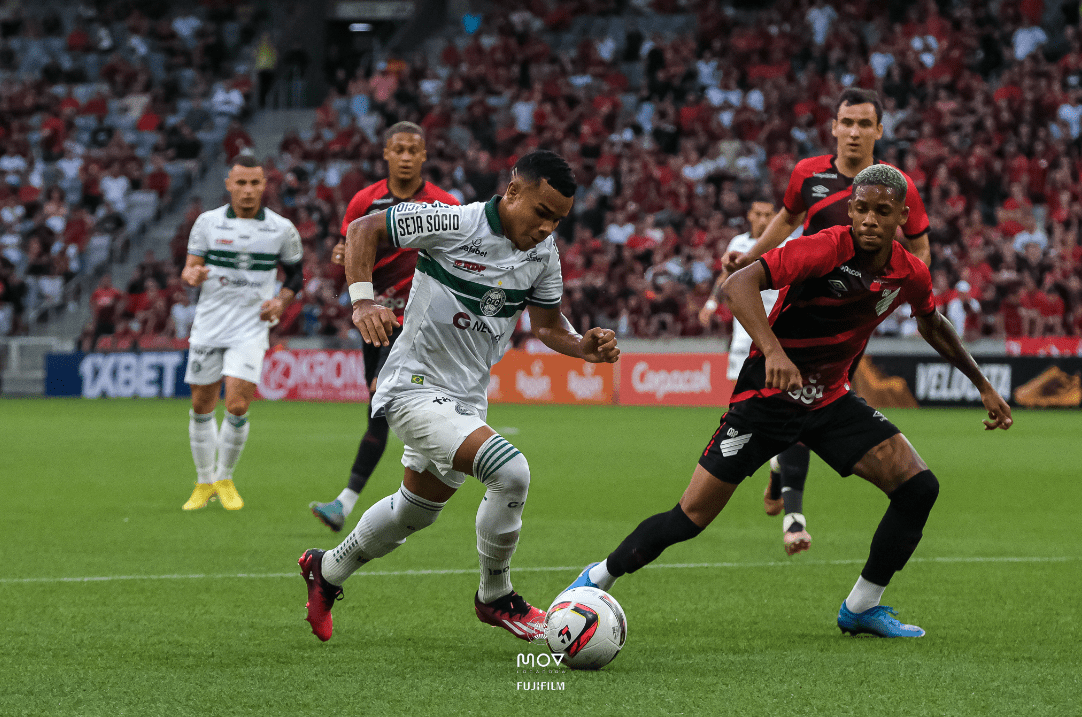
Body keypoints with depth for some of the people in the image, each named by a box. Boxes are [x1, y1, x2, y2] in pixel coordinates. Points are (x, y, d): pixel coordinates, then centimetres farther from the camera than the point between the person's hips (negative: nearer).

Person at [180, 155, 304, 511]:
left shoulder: (281, 228, 0)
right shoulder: (208, 222, 0)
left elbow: (296, 272, 13)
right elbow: (189, 268, 2)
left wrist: (282, 300, -6)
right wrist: (192, 275, -22)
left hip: (251, 328, -1)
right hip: (208, 327, 1)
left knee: (237, 407, -13)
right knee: (201, 407, 6)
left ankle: (225, 478, 10)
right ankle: (204, 482, 25)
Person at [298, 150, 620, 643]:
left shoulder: (544, 253, -1)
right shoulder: (452, 224, -21)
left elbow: (547, 326, 11)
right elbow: (362, 229, -13)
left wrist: (586, 347, -9)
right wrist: (363, 301, -25)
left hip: (466, 398, 8)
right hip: (415, 386, -8)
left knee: (417, 511, 25)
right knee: (510, 471, -25)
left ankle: (327, 572, 50)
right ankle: (495, 598, -5)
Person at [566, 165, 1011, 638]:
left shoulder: (910, 275, -4)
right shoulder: (826, 249, -24)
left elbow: (932, 325, 20)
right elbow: (738, 284, -34)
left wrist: (982, 385, 23)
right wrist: (772, 351, -48)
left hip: (830, 399, 6)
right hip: (769, 392, -6)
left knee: (918, 487, -9)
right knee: (692, 517, -7)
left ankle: (861, 608, 7)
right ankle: (598, 578, 16)